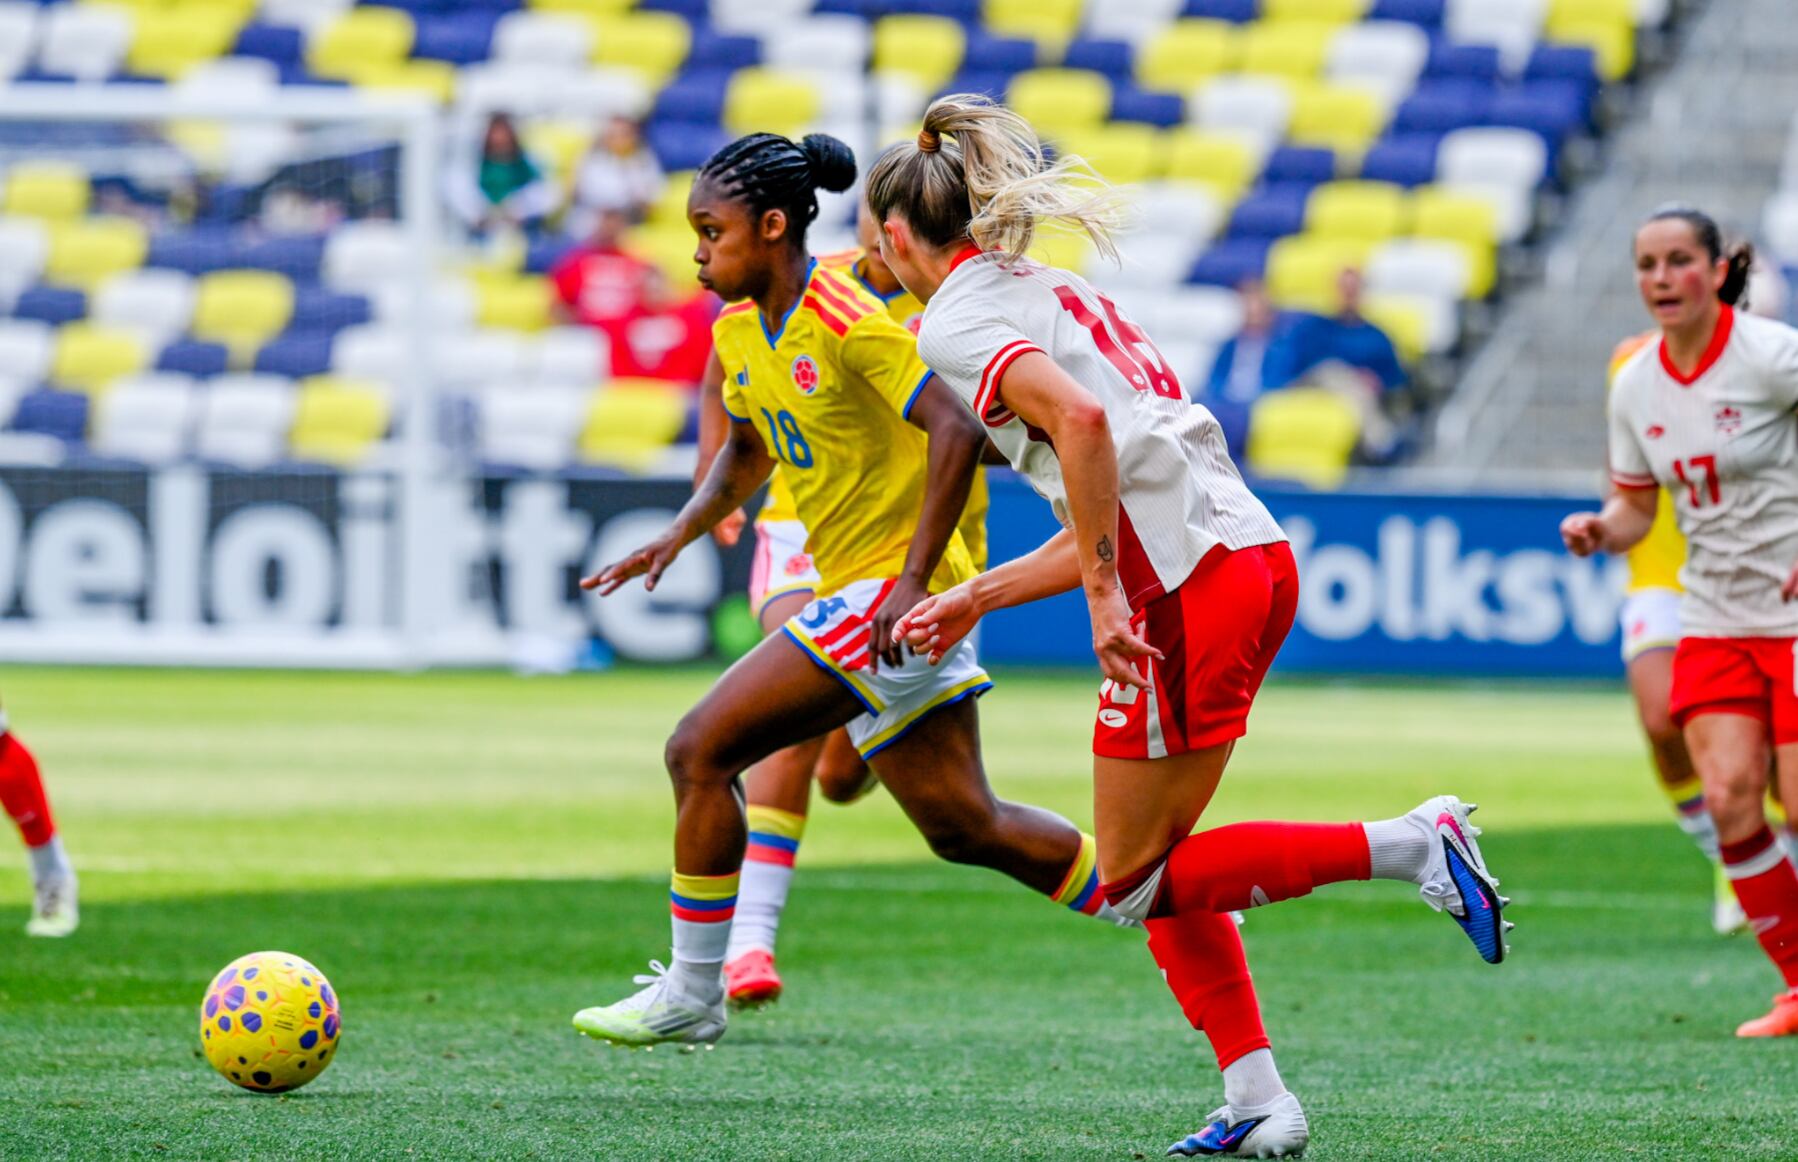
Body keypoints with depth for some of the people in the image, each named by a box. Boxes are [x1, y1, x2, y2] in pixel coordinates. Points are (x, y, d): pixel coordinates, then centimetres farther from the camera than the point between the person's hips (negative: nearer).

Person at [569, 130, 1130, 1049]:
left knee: (702, 750, -12)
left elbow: (958, 432, -25)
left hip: (890, 589, -10)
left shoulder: (847, 321, -18)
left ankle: (689, 995, -3)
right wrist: (682, 532, 8)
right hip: (859, 594, 10)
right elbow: (746, 451, 26)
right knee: (961, 825, 13)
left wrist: (913, 582, -27)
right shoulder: (740, 334, 9)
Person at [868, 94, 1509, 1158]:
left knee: (1131, 883, 1)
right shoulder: (1044, 293, 25)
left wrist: (1105, 593, -20)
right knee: (1159, 866, 16)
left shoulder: (957, 320, -3)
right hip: (1257, 559, 9)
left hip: (1191, 587, -9)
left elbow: (1079, 419, -23)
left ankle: (1409, 845, -9)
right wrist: (978, 598, 28)